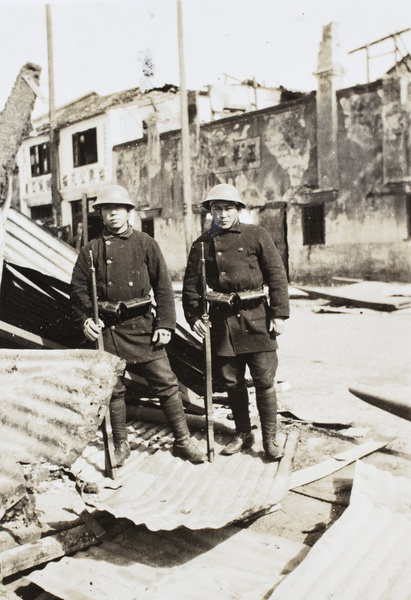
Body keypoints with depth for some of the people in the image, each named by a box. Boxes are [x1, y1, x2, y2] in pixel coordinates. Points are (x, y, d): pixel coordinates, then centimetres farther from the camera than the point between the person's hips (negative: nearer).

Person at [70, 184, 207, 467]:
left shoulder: (146, 244, 4)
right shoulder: (90, 250, 7)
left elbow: (163, 286, 2)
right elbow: (78, 288, 9)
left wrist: (165, 324, -5)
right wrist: (86, 319, -8)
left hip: (143, 325, -1)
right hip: (107, 328, 1)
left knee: (166, 383, 0)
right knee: (114, 388, 9)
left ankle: (183, 441, 13)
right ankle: (121, 444, 26)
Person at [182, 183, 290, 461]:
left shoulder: (257, 235, 2)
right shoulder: (203, 243, 8)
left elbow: (277, 275, 0)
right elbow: (191, 283, 13)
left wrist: (279, 313, -6)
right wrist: (194, 317, 3)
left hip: (256, 316, -2)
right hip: (222, 318, 3)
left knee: (264, 380, 1)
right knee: (232, 382, 11)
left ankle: (271, 438, 15)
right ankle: (243, 435, 27)